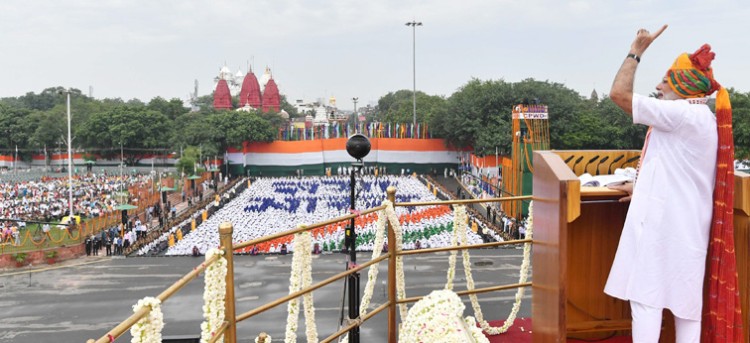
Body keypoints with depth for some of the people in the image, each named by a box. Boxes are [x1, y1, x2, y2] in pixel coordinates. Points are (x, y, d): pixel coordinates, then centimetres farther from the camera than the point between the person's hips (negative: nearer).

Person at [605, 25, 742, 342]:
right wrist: (642, 189, 28)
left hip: (663, 220, -10)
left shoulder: (681, 113, -14)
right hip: (687, 221, 10)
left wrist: (636, 51, -6)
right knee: (687, 295, 11)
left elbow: (619, 93, -17)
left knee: (645, 295, -5)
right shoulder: (703, 118, 17)